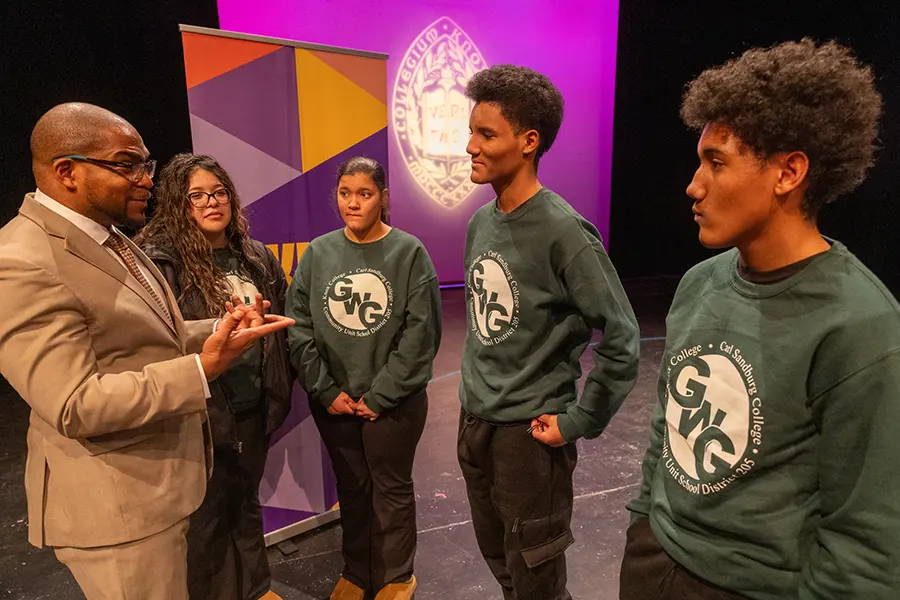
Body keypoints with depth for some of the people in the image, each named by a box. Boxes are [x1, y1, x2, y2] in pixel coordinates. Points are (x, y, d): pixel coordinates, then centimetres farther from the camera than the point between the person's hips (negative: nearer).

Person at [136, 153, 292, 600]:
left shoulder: (256, 256, 5)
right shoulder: (161, 261, -13)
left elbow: (282, 323, 12)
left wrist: (280, 386, 9)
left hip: (255, 409, 6)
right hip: (201, 413, -5)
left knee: (246, 501, 23)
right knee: (207, 515, 12)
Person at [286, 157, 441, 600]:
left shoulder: (409, 252, -8)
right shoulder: (318, 253, 1)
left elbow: (420, 333, -12)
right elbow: (298, 327, -1)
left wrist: (380, 396, -13)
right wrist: (326, 390, -7)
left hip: (393, 402, -3)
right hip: (333, 402, 3)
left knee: (392, 490, 13)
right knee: (350, 489, 19)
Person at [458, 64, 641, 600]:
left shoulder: (563, 230, -19)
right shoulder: (481, 222, 4)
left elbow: (621, 339, -17)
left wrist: (578, 422, -14)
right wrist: (476, 393, 13)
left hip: (529, 433, -7)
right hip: (474, 422, 7)